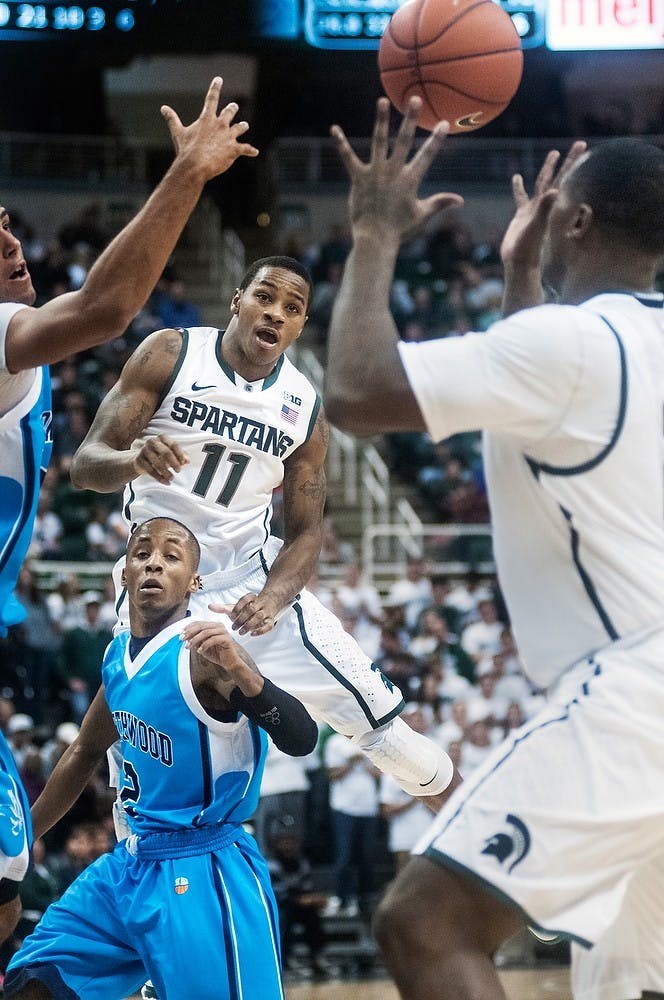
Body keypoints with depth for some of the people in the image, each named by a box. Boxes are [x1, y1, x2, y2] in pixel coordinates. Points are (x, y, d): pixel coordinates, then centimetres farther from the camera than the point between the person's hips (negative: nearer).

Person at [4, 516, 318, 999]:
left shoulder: (204, 652, -15)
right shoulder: (119, 654, 8)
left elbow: (302, 740, -25)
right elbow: (86, 751, 25)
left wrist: (242, 673, -42)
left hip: (200, 873, -8)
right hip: (128, 864, 8)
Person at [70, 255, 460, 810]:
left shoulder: (306, 408, 2)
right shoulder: (170, 355, -7)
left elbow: (305, 530, 5)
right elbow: (86, 464, -12)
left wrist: (274, 597, -17)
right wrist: (136, 459, -36)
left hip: (255, 576, 2)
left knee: (376, 712, -3)